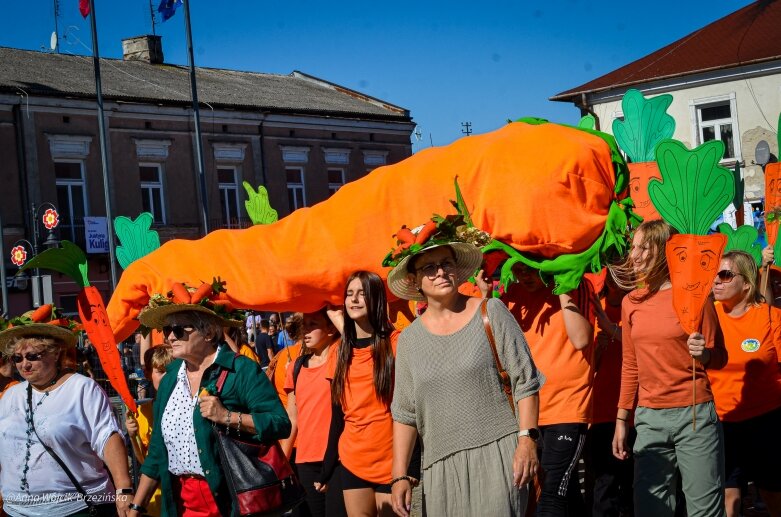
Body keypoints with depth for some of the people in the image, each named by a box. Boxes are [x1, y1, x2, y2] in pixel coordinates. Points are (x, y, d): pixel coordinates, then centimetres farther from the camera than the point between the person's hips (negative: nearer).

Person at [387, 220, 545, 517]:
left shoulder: (491, 312, 2)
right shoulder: (409, 339, 10)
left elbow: (525, 381, 0)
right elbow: (404, 413, 11)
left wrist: (527, 440, -10)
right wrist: (399, 476, 4)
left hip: (498, 452, -3)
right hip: (440, 466, 3)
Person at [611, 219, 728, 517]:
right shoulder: (631, 302, 8)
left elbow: (720, 357, -1)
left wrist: (703, 353, -23)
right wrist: (621, 420, 14)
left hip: (694, 415, -4)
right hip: (649, 418, 4)